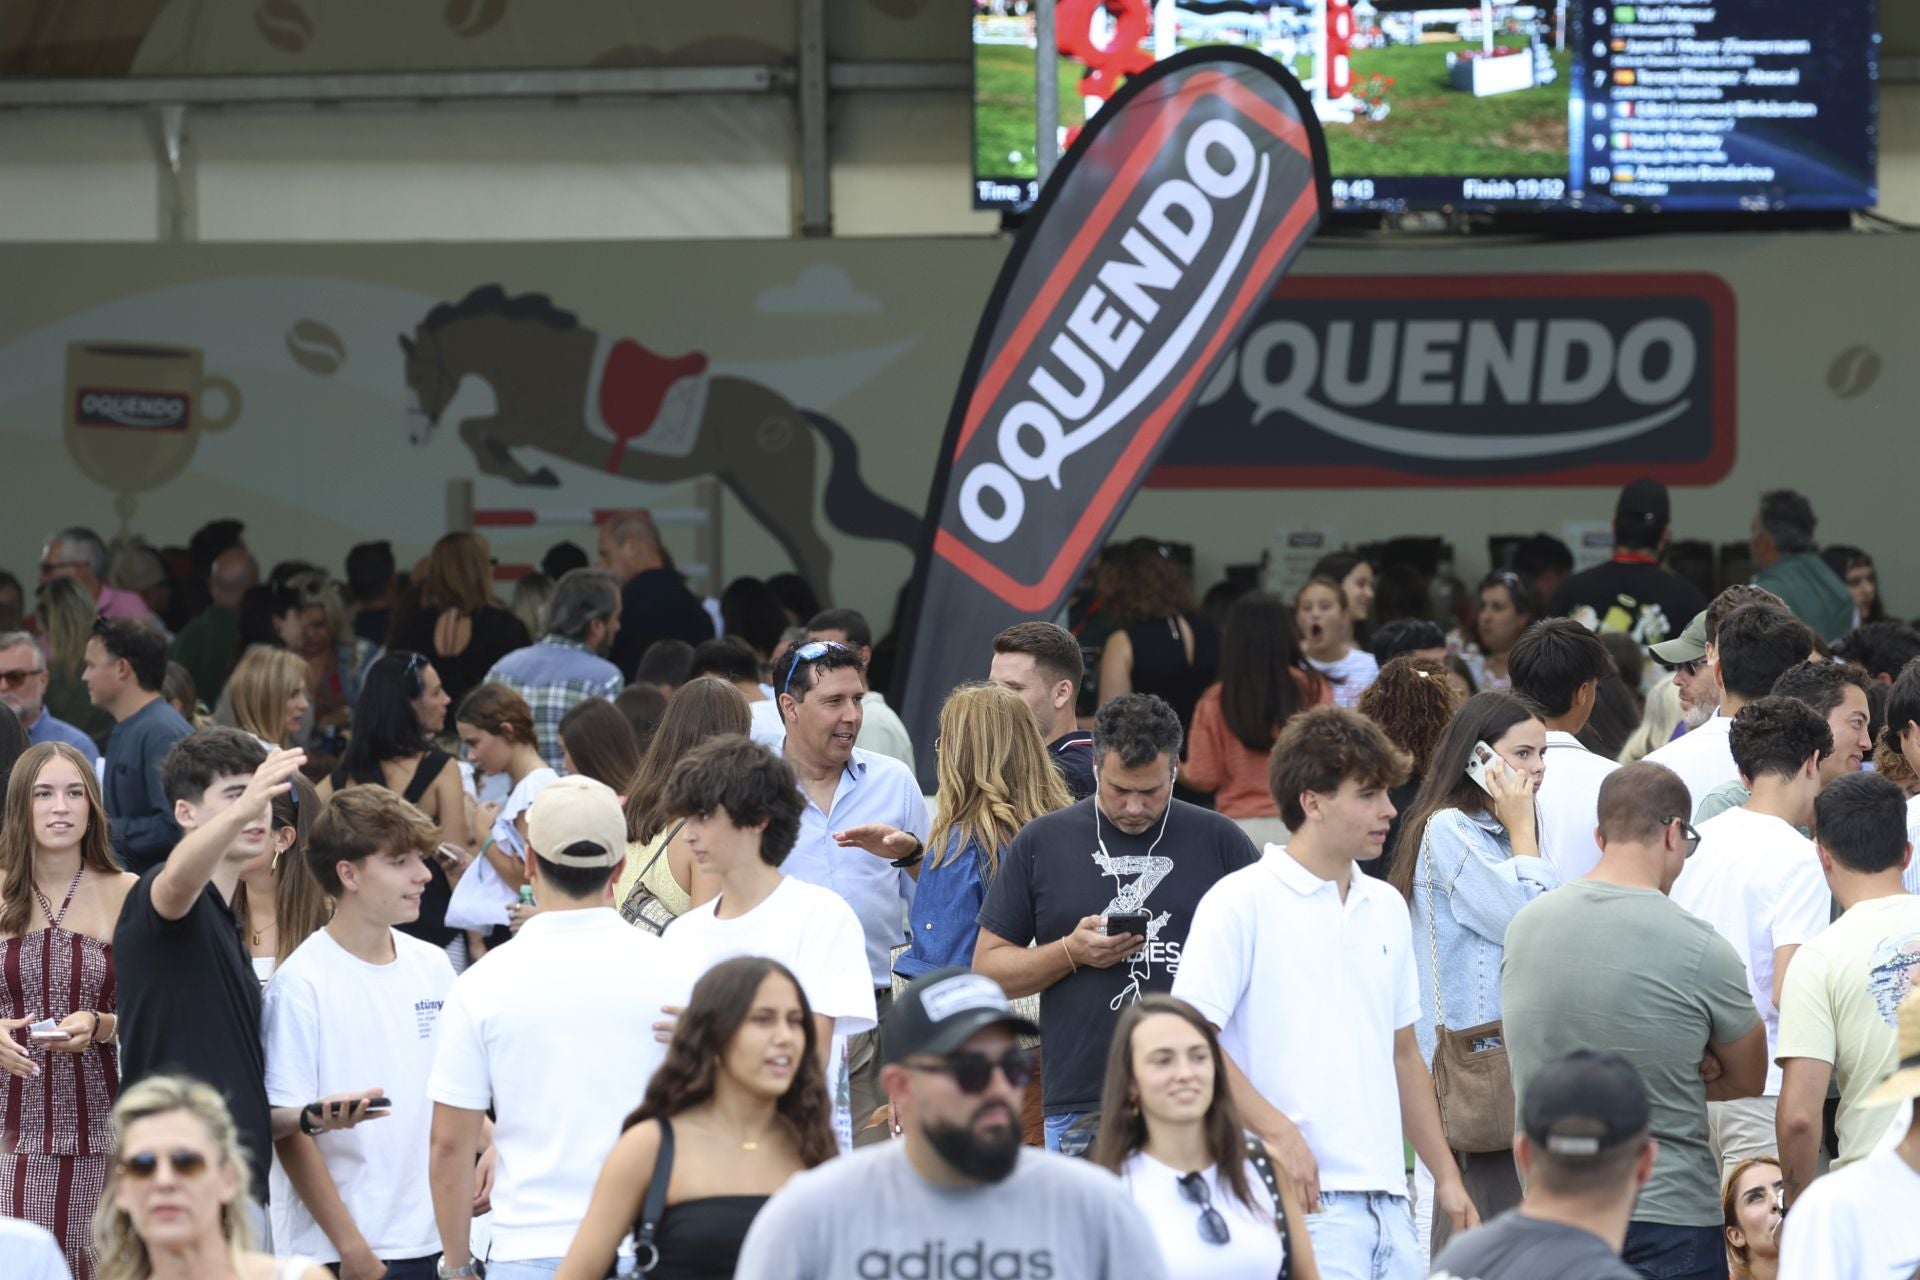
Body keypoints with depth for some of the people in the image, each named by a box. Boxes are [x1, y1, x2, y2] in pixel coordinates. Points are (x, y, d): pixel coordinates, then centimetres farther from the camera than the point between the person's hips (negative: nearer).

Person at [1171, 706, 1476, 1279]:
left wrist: (1446, 1174, 19)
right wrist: (1277, 1132, -18)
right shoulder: (1241, 903, -4)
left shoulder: (1386, 908, 18)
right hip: (1303, 1204, -7)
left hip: (1388, 1202, 7)